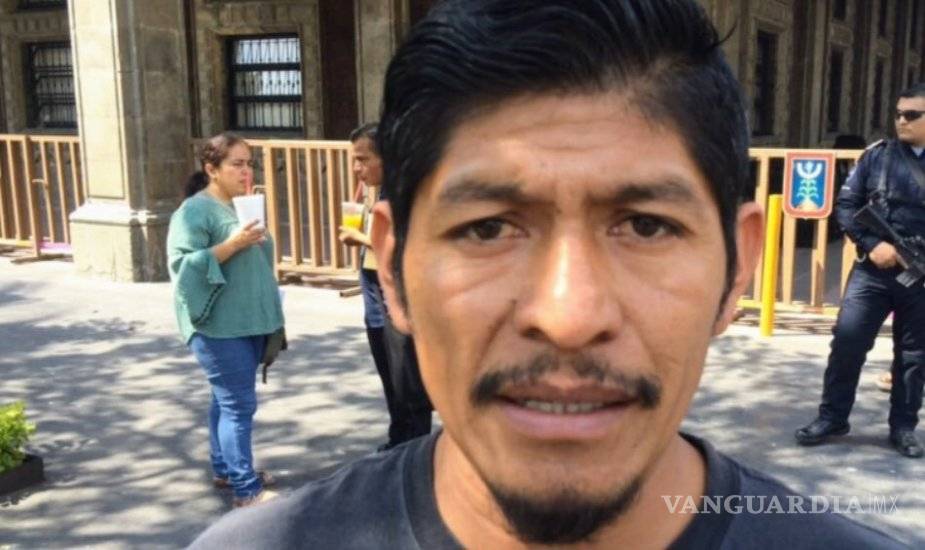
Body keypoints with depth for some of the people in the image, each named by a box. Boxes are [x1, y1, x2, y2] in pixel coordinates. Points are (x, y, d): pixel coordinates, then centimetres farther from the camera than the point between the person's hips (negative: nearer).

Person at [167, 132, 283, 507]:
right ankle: (246, 489, -2)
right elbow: (184, 265, -20)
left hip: (250, 322, 8)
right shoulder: (195, 211, -12)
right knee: (238, 403, -7)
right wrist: (232, 244, -25)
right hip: (219, 327, -8)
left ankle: (225, 469, 28)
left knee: (228, 399, 17)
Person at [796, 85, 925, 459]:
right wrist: (872, 244, -12)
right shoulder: (877, 155, 3)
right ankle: (832, 418, 13)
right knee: (847, 342, -2)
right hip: (874, 269, 0)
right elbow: (845, 205, 2)